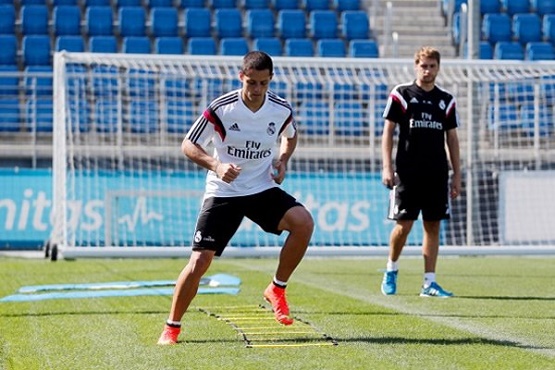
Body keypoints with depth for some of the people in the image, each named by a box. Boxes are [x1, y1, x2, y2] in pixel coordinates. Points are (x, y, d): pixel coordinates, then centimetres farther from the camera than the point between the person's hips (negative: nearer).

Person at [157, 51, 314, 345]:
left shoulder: (281, 109, -5)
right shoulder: (221, 109, -15)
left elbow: (290, 136, 19)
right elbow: (188, 145, -8)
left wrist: (282, 160, -1)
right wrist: (217, 165, -25)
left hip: (263, 189, 3)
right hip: (223, 192, -2)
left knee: (304, 222, -24)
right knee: (200, 260, -10)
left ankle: (277, 290, -5)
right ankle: (171, 328, 8)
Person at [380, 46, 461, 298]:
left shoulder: (446, 100, 10)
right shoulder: (401, 94, 1)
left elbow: (452, 138, 14)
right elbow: (388, 131, 0)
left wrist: (457, 175, 10)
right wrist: (387, 167, -8)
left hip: (438, 174, 3)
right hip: (407, 172, -3)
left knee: (433, 225, 1)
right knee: (404, 224, -4)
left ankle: (429, 282, 4)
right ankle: (391, 270, 20)